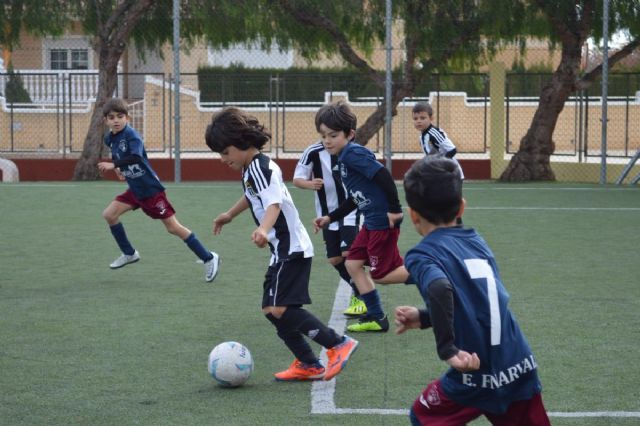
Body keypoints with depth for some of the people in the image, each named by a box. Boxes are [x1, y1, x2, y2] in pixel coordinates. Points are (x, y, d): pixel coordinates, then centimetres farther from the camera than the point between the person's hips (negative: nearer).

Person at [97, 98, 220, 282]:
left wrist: (113, 165, -41)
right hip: (135, 190, 8)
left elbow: (136, 157, -39)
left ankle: (209, 258, 3)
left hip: (151, 189, -8)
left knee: (173, 227, -6)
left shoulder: (131, 134, -21)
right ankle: (129, 254, 18)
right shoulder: (109, 139, 3)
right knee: (109, 214, 1)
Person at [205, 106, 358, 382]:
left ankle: (339, 344, -12)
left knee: (277, 309, -18)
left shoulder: (261, 168, -17)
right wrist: (230, 215, 51)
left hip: (291, 249, -10)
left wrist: (263, 230, -54)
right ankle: (308, 365, 17)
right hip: (284, 250, 10)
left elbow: (274, 204, -35)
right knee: (273, 309, 11)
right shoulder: (251, 169, 13)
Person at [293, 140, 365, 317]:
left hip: (350, 212, -2)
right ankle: (358, 290, 29)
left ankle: (360, 298, 0)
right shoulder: (313, 152, -11)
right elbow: (297, 179, -11)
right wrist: (310, 184, -32)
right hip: (328, 214, 2)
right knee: (335, 260, 5)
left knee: (348, 253, -15)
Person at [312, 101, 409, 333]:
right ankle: (376, 317, 18)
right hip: (371, 221, 10)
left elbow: (383, 175, -25)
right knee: (353, 264, 12)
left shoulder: (352, 153, -16)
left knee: (379, 274, -3)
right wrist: (329, 218, 22)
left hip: (383, 221, -10)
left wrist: (394, 208, -24)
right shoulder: (344, 158, 14)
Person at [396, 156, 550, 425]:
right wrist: (423, 317, 21)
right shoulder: (476, 241, 13)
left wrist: (447, 350, -24)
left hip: (476, 377, -5)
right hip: (521, 369, 5)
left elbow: (440, 289, -29)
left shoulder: (422, 255, -6)